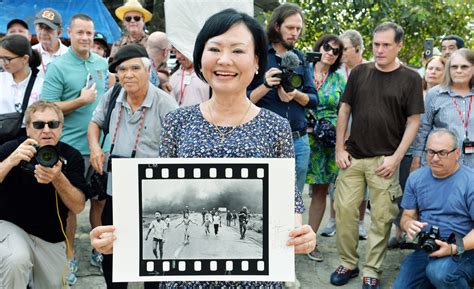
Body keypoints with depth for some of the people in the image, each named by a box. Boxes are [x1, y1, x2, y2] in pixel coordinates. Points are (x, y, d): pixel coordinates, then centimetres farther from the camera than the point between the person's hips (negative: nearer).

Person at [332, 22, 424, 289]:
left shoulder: (410, 78, -1)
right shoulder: (359, 72, 5)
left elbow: (413, 121, -3)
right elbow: (344, 110, 9)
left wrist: (396, 157, -10)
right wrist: (340, 149, 2)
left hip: (385, 160, -2)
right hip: (352, 156, 2)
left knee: (381, 217, 3)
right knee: (345, 211, 3)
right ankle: (348, 264, 19)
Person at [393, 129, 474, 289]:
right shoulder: (415, 178, 7)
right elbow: (407, 216, 12)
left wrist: (454, 248, -27)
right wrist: (409, 224, -13)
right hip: (425, 250, 5)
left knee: (439, 271, -35)